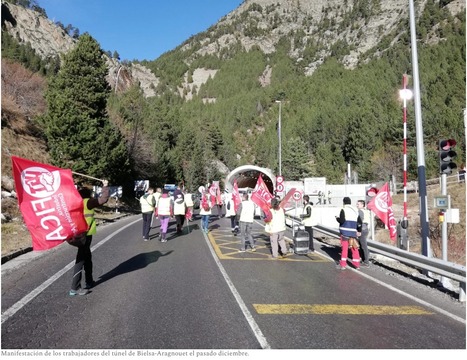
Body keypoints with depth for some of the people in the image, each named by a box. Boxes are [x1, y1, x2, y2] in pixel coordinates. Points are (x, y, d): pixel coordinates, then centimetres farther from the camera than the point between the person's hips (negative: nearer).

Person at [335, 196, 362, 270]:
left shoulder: (343, 210, -8)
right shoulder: (355, 210, 12)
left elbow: (341, 220, -17)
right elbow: (360, 221, 13)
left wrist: (337, 218, 4)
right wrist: (359, 231, 21)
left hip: (345, 231, -5)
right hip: (353, 232, 5)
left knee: (344, 248, 1)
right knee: (354, 248, 14)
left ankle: (343, 264, 2)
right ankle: (356, 263, 18)